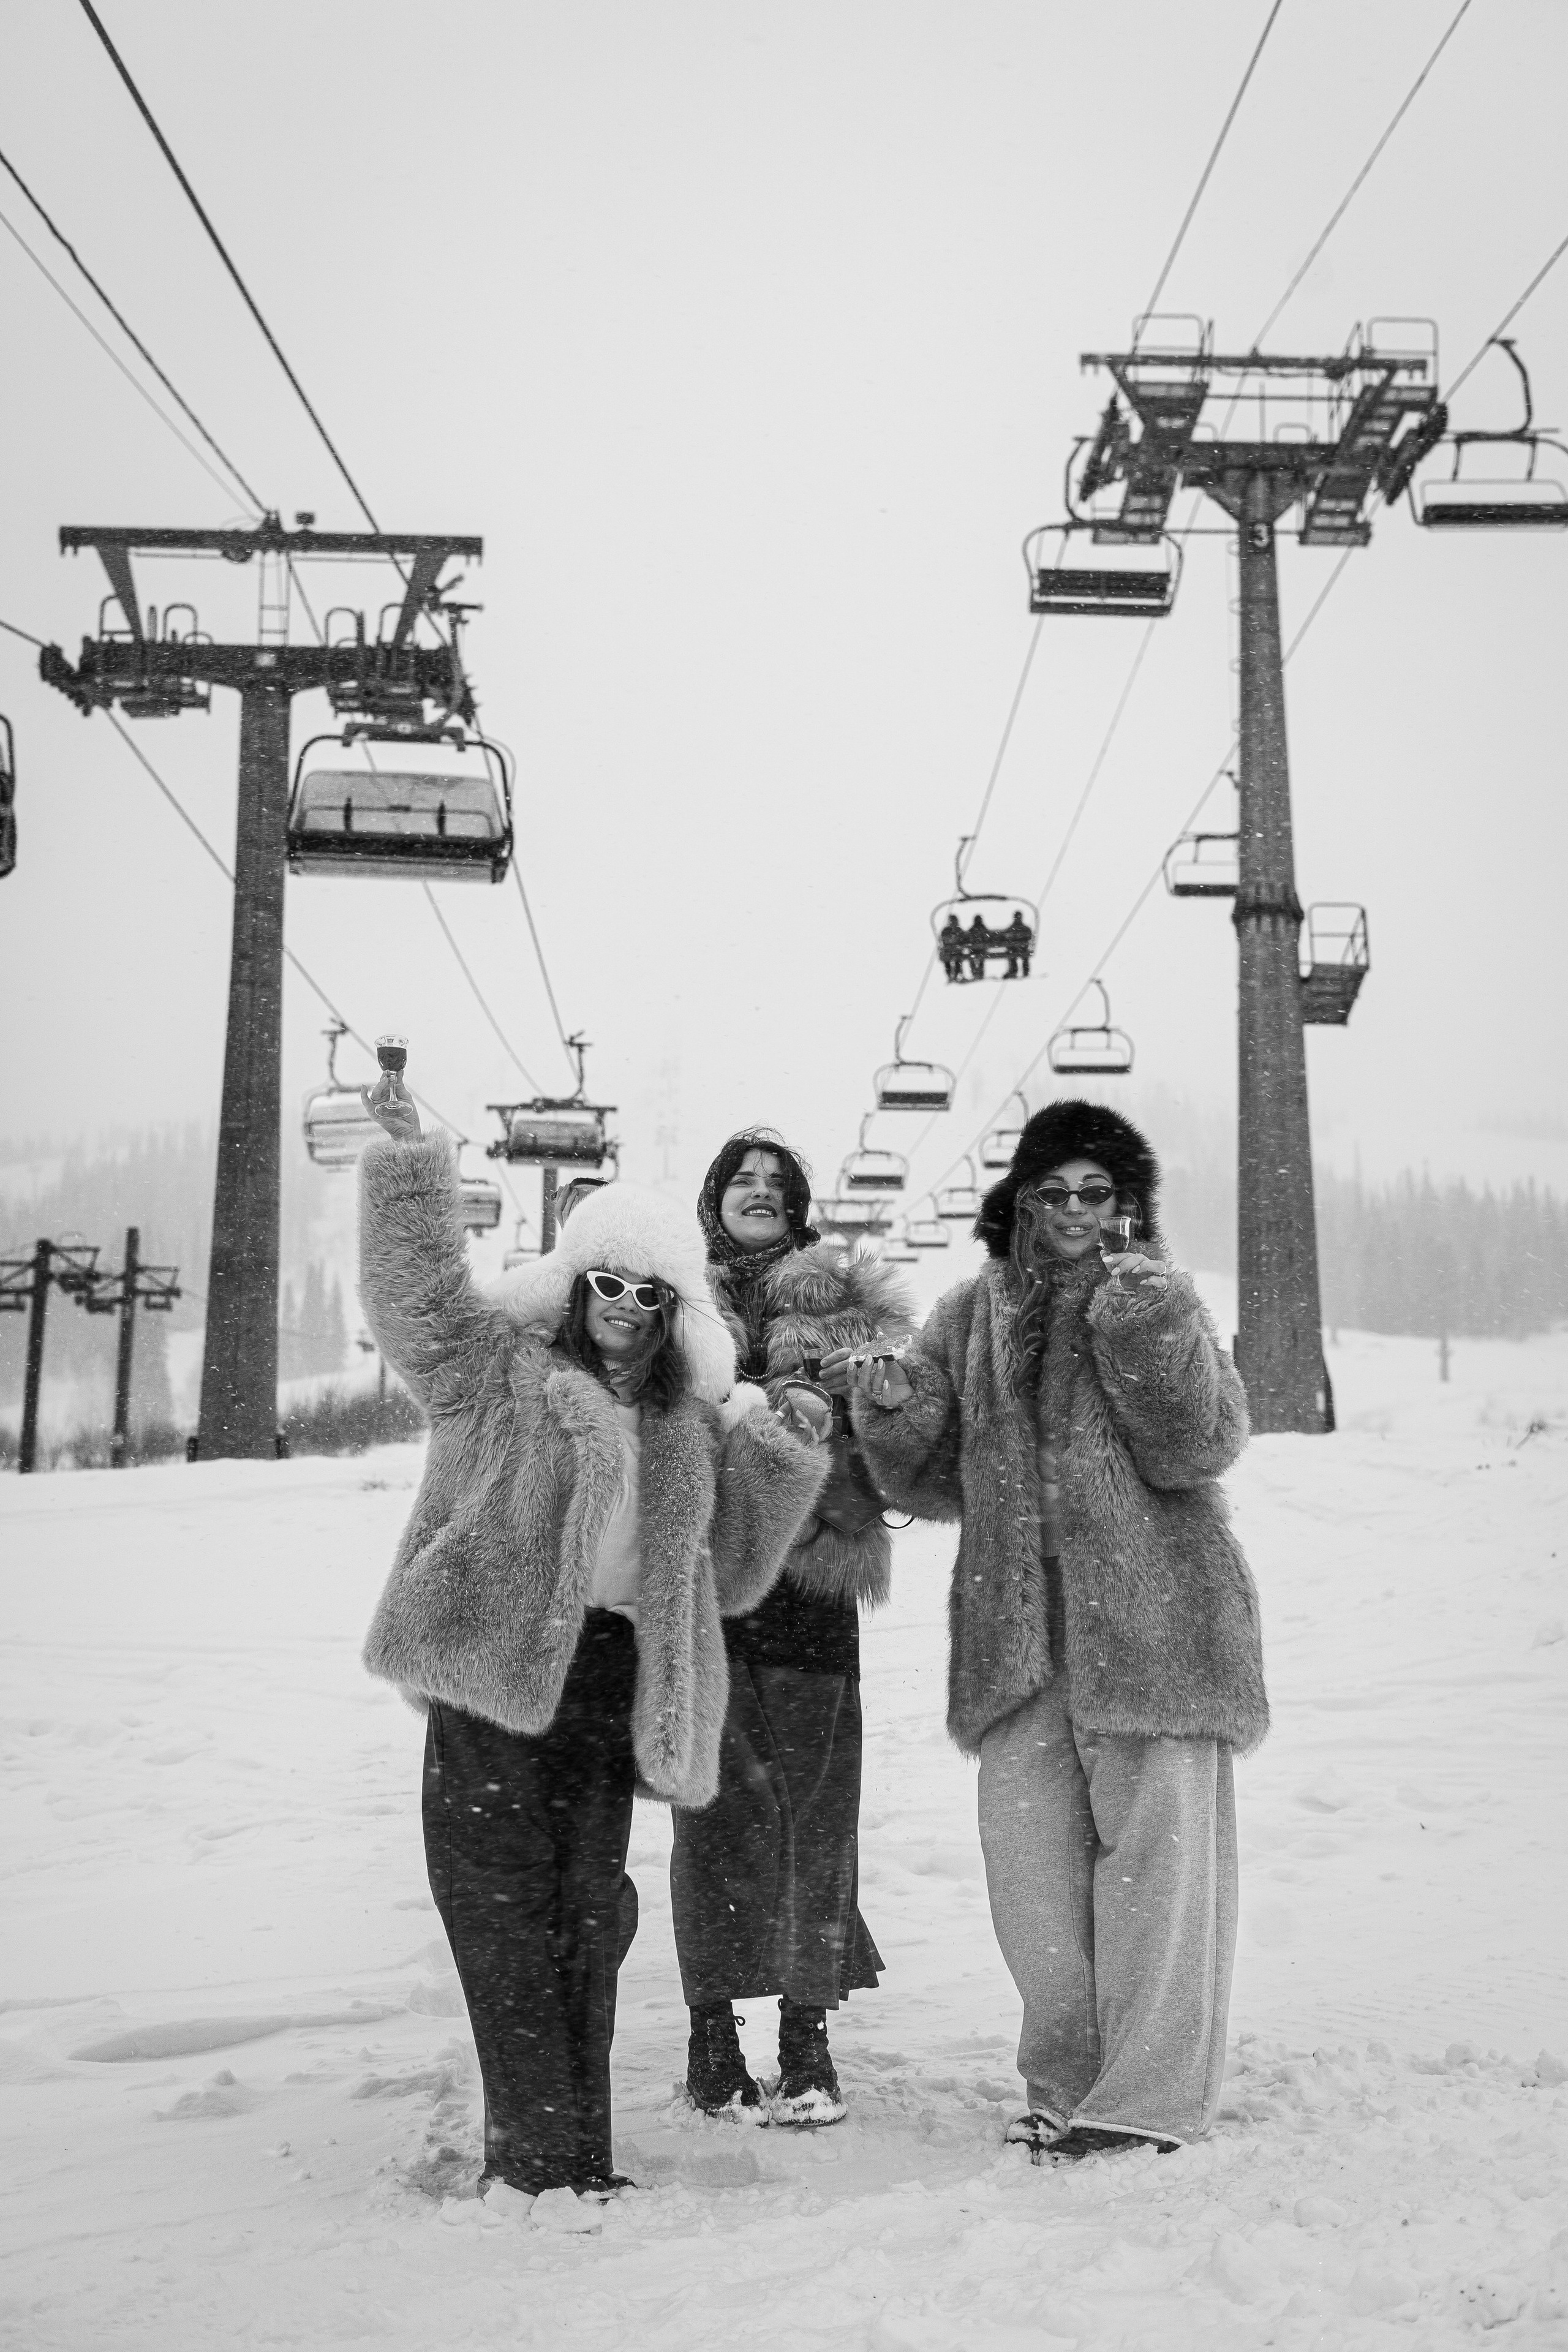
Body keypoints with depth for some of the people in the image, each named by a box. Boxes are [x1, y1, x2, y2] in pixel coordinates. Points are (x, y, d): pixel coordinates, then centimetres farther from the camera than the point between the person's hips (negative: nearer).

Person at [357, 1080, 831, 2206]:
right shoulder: (500, 1365, 5)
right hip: (496, 1671, -5)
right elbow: (418, 1298, -12)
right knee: (508, 1907, -5)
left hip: (610, 1686, 5)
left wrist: (785, 1453, 8)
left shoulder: (688, 1420, 18)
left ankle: (578, 2158, 17)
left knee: (587, 1917, 8)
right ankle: (535, 2156, 0)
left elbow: (732, 1568, 19)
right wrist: (412, 1166, -22)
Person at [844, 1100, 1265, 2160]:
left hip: (1153, 1615, -3)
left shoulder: (1158, 1300, 2)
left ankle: (1147, 2092, 10)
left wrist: (1152, 1338, -22)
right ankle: (1068, 2083, 21)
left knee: (1157, 1843, -1)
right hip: (1019, 1625, 4)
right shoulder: (971, 1317, 11)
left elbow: (1203, 1448, -10)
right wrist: (894, 1422, -9)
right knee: (1029, 1852, 6)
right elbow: (941, 1483, 11)